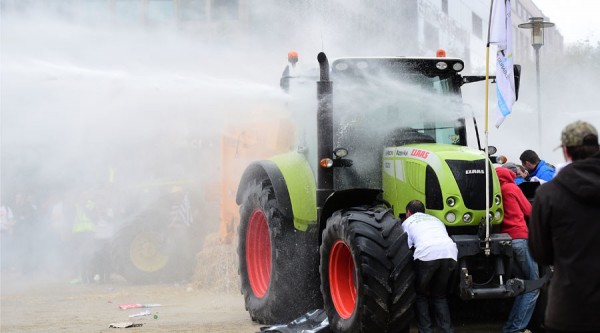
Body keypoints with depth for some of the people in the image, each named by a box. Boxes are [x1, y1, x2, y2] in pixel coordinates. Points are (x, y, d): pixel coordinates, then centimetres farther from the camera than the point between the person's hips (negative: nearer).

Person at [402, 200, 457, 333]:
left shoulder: (408, 222, 26)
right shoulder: (435, 219, 39)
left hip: (427, 254, -4)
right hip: (450, 252, 4)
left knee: (421, 295, 18)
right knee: (439, 295, 21)